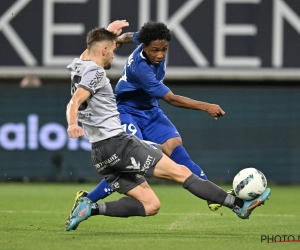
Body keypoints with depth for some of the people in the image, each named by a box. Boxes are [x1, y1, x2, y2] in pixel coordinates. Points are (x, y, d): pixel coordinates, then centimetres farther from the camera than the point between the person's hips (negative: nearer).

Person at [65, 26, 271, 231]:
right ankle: (239, 205, -10)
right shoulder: (95, 72, -9)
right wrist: (73, 125, -41)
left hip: (101, 154, 10)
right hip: (117, 143, -10)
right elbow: (74, 102, -23)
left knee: (150, 205, 7)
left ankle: (91, 208, -6)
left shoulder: (81, 70, 18)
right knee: (181, 172, -8)